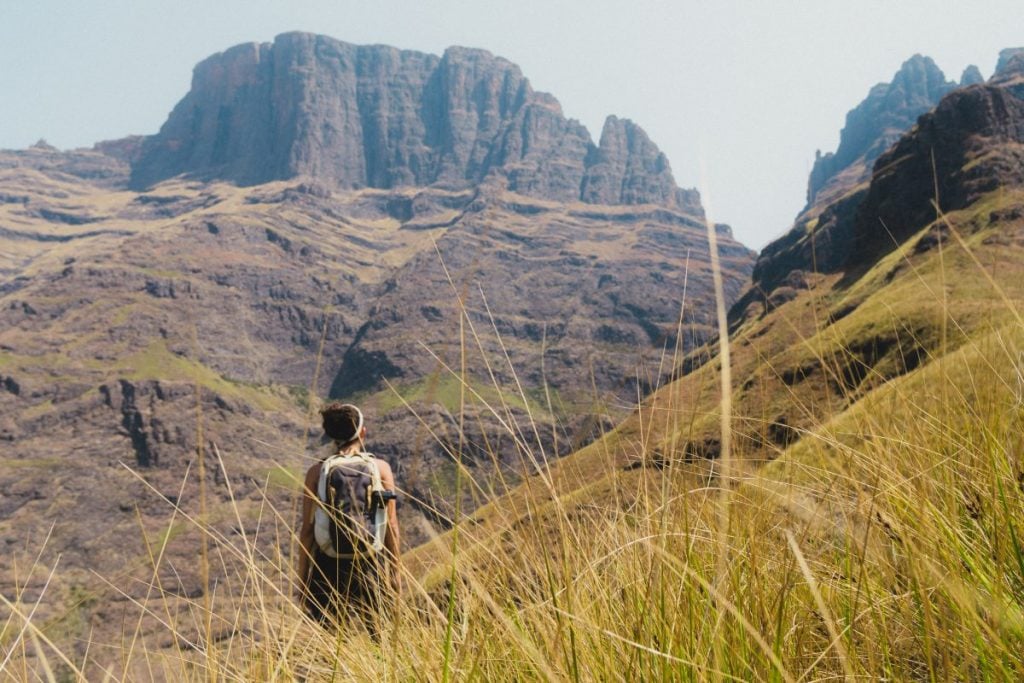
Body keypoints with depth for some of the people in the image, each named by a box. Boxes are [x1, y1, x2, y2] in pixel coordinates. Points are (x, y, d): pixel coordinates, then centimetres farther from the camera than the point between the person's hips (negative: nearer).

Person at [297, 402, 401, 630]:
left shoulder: (316, 473, -6)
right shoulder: (380, 469, -7)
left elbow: (307, 529, -4)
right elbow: (391, 525, -3)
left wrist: (303, 577, 6)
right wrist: (396, 571, 7)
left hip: (329, 566, 0)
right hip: (371, 566, 0)